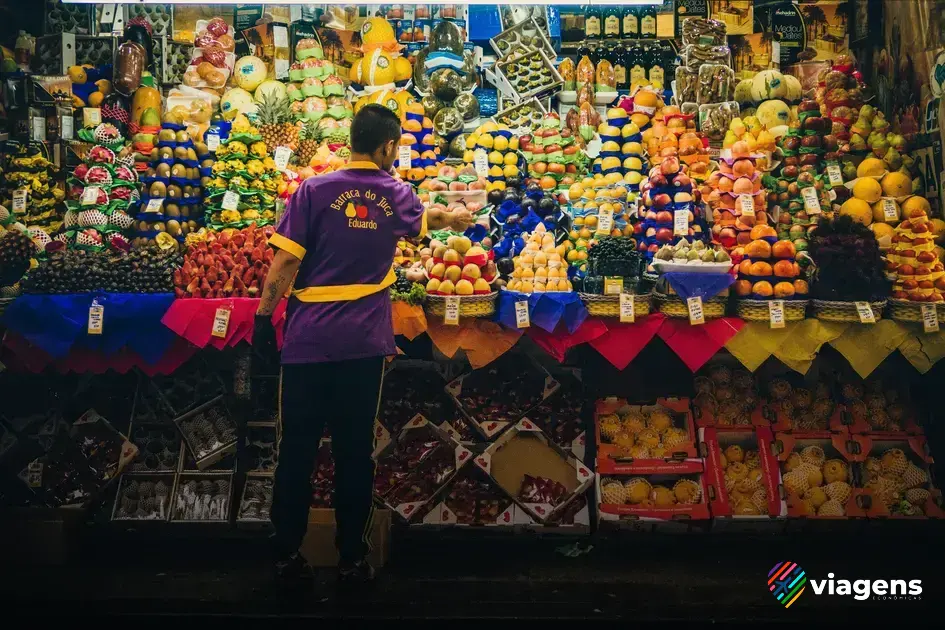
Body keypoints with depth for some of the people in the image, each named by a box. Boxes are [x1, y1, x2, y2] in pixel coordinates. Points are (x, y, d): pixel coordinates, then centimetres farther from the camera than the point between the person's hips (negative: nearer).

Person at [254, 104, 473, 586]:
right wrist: (456, 218, 51)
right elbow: (428, 217, 29)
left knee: (297, 448, 9)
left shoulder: (315, 190, -2)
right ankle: (352, 557, 20)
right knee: (355, 451, 9)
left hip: (309, 338, -1)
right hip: (364, 341, 1)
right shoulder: (397, 196, 7)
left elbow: (285, 262, -6)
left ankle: (288, 553, 21)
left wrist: (264, 316, 4)